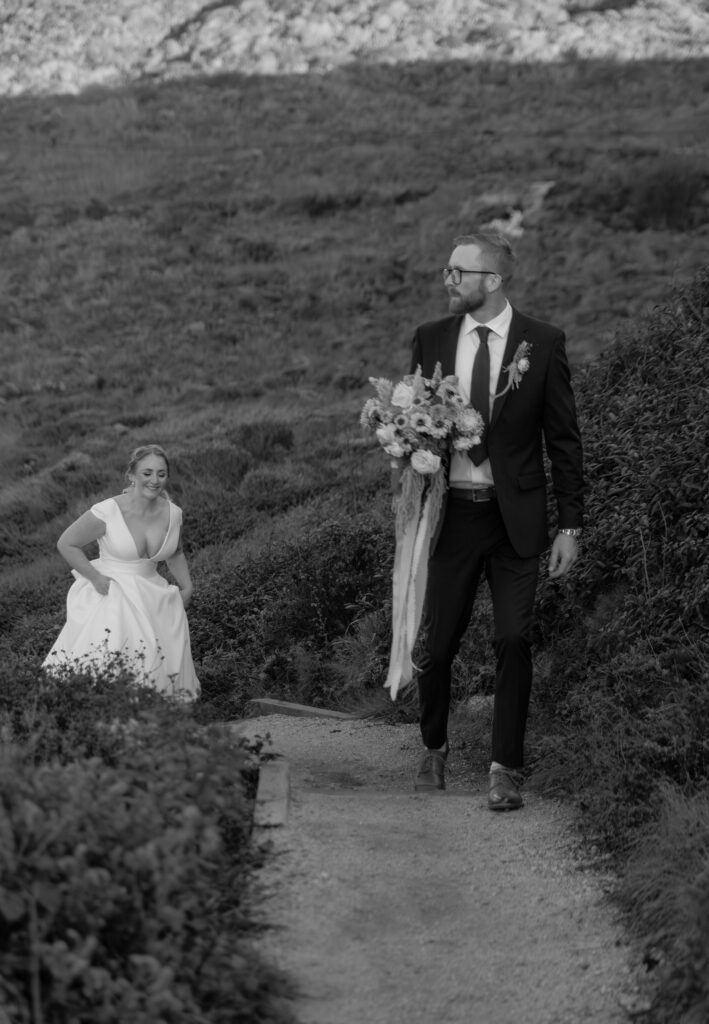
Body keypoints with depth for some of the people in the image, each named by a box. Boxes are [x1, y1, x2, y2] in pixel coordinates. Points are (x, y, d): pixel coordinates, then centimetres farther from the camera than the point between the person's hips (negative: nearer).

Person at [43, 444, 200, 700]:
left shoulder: (173, 514, 1)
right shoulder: (107, 513, -15)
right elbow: (66, 544, -3)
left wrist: (187, 587, 10)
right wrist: (96, 578, -8)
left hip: (153, 597, 5)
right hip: (111, 594, -5)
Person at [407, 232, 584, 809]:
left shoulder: (542, 343, -2)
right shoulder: (430, 341, 5)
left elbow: (563, 439, 1)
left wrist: (571, 525, -3)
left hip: (515, 519, -2)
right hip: (449, 515, 2)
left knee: (514, 642, -6)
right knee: (438, 644, 6)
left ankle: (506, 769, 2)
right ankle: (434, 750, 28)